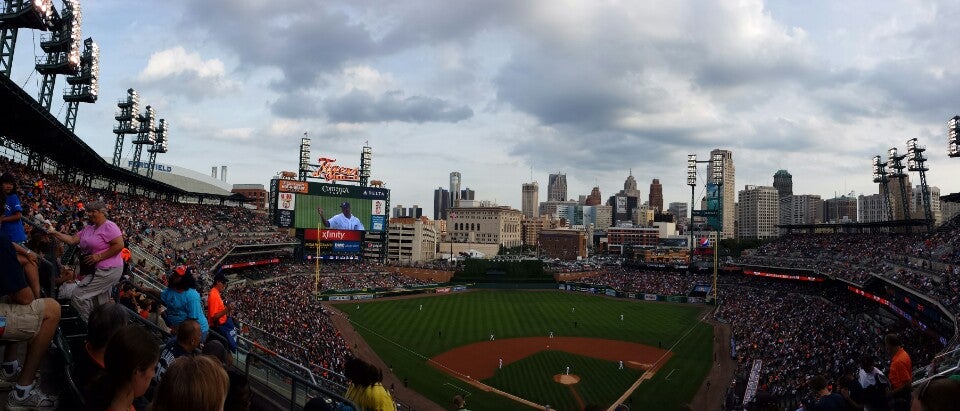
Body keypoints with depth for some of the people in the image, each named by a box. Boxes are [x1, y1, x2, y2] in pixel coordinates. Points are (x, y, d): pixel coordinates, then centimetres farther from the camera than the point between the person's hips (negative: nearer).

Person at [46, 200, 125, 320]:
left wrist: (99, 256, -20)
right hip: (99, 270, 10)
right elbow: (72, 240, 11)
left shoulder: (109, 226, -14)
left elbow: (119, 245, -23)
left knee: (78, 296, -11)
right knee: (101, 306, 15)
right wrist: (54, 232, 2)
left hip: (108, 270, -10)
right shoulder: (88, 228, 14)